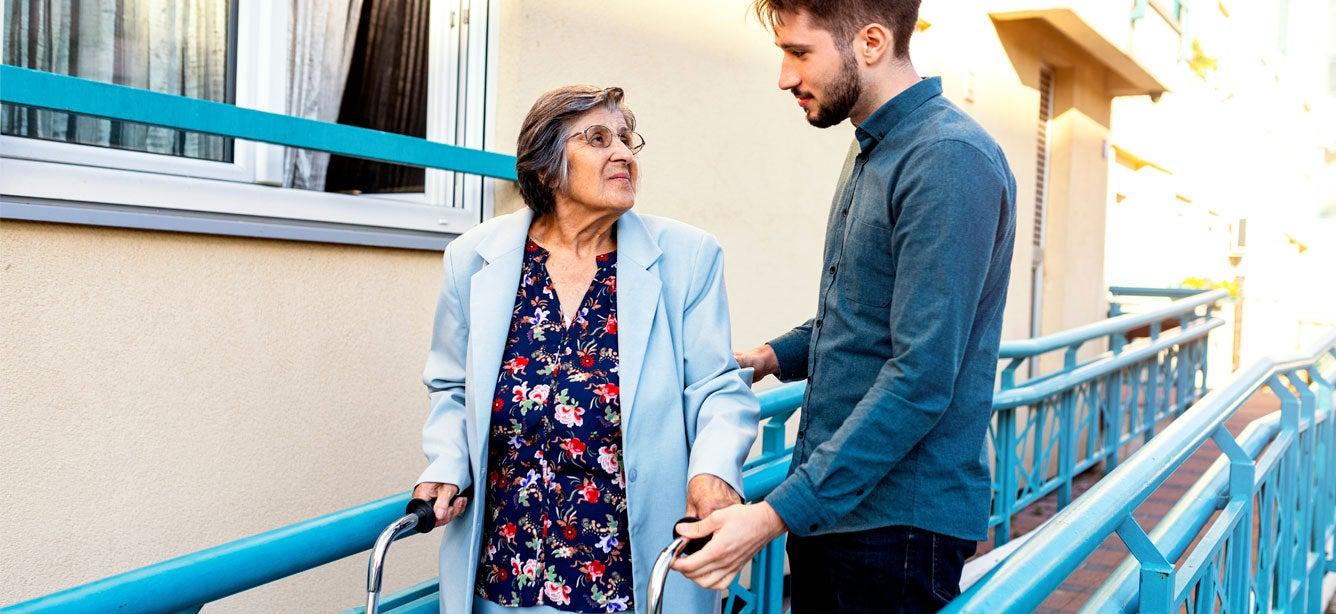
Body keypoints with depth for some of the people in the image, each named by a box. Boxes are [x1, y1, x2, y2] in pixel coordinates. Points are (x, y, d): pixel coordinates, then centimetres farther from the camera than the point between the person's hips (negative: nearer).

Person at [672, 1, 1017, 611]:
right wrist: (773, 356, 5)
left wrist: (778, 513, -26)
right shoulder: (870, 151, 11)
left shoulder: (950, 160, -19)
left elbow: (921, 379, -25)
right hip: (824, 502, 8)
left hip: (897, 517, -8)